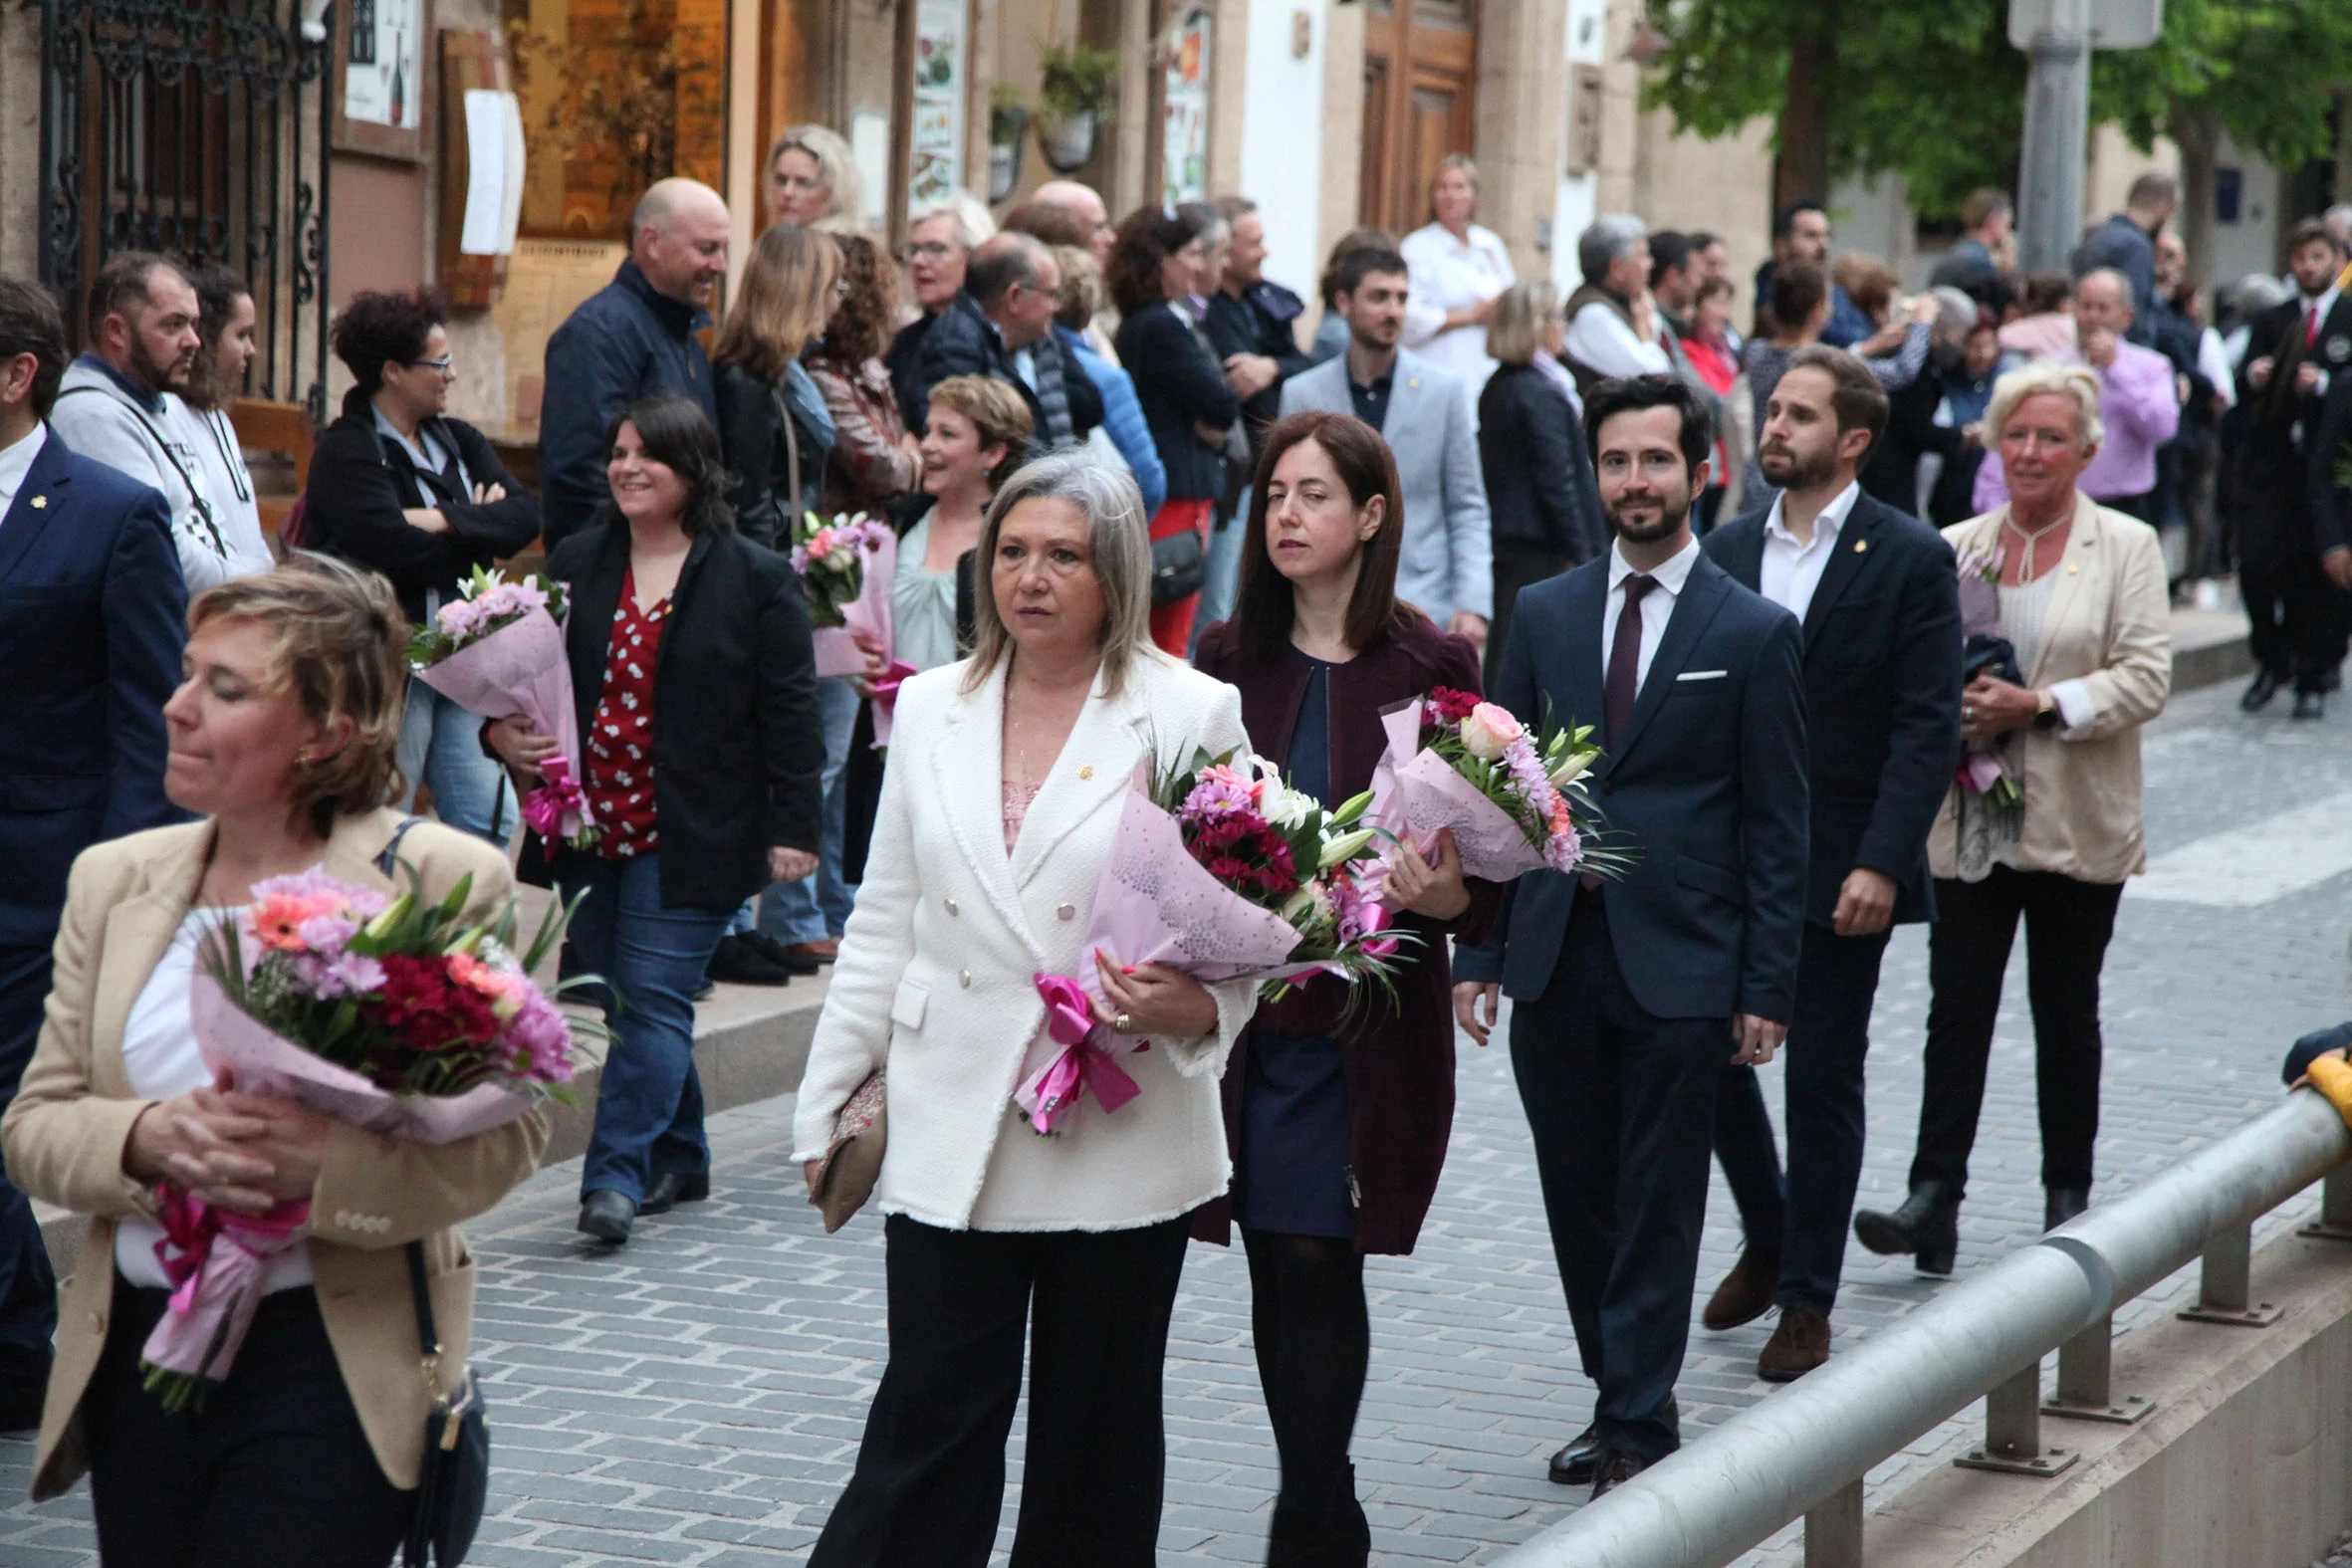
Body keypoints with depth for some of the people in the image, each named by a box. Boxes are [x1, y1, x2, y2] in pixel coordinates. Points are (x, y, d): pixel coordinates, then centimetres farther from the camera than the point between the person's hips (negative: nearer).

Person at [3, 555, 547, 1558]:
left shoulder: (445, 882, -6)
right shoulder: (114, 881, 9)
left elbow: (508, 1130, -8)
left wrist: (326, 1161, -24)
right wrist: (149, 1138, -15)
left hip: (334, 1371, -5)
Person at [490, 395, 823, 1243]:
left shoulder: (757, 578, -3)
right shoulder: (574, 564, 9)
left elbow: (789, 712, -4)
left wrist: (793, 828, -8)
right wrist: (503, 731, -8)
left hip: (691, 837, -5)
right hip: (591, 824, 5)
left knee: (654, 1001, -8)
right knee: (627, 1003, 12)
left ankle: (616, 1174, -8)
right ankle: (678, 1158, 25)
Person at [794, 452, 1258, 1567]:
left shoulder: (1193, 714, -2)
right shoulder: (931, 709, 9)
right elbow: (885, 919, 13)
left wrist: (1201, 1005, -20)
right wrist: (829, 1098, 11)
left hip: (1122, 1133, -2)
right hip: (952, 1132, 2)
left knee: (1096, 1433, 9)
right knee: (928, 1424, -2)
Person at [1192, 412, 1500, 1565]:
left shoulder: (1429, 668, -3)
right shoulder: (1228, 659, 6)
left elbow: (1479, 860, -1)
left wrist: (1449, 898, -23)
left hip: (1366, 1019, -3)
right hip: (1241, 1005, 3)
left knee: (1316, 1258, -7)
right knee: (1276, 1268, 6)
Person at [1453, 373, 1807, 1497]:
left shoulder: (1754, 633, -1)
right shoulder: (1543, 615, 9)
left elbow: (1776, 827, -1)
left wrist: (1767, 985, -6)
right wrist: (1476, 951, 3)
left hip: (1680, 966, -3)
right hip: (1554, 959, 4)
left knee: (1657, 1205, 0)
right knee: (1577, 1196, 9)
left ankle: (1641, 1423, 7)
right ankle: (1616, 1397, 22)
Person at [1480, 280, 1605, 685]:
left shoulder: (1495, 389, 11)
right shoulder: (1541, 395, -15)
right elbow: (1558, 482, -17)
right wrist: (1580, 555, -13)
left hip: (1504, 539, 9)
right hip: (1540, 548, -9)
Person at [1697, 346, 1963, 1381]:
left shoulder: (1911, 558, -6)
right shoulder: (1727, 549, 7)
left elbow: (1929, 726, -10)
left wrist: (1881, 864, -18)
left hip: (1842, 872, -4)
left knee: (1822, 1081, 3)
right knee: (1710, 1056, 7)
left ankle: (1806, 1300, 15)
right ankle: (1767, 1242, 31)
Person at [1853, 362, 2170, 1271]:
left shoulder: (2126, 548, 0)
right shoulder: (1954, 548, 9)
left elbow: (2146, 677, -7)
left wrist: (2038, 706, -18)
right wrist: (1949, 707, -11)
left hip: (2076, 825, -2)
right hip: (1970, 822, 2)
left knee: (2066, 1012, 8)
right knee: (1957, 1007, -6)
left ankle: (2068, 1195, 20)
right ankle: (1934, 1198, -10)